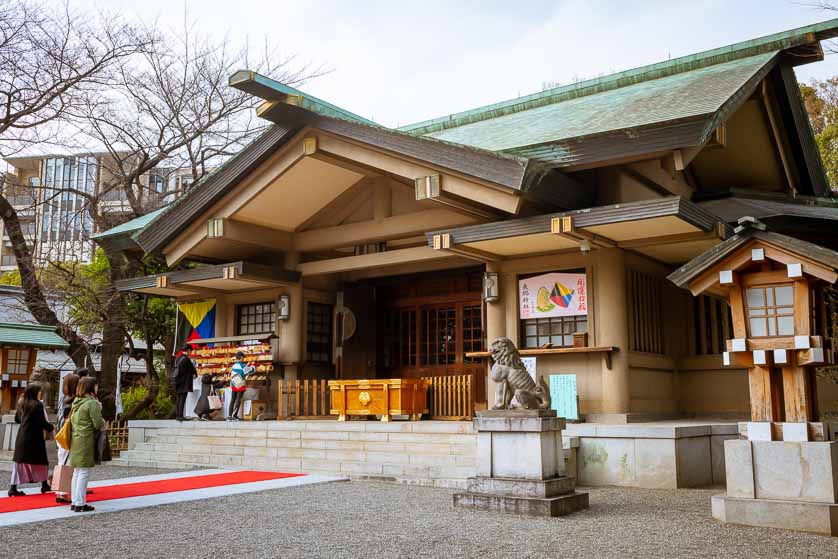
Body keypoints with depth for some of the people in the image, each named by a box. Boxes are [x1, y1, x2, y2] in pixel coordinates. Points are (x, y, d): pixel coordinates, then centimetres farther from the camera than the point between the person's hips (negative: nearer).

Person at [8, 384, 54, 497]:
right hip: (34, 438, -7)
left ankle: (13, 487, 1)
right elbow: (42, 422, -18)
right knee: (41, 461, 8)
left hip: (22, 438, 7)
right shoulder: (37, 405, -15)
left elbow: (17, 419, 19)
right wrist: (50, 427, 0)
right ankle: (44, 485, 19)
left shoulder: (21, 404, 9)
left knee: (20, 461, 7)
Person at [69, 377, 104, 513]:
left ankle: (75, 502, 19)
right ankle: (80, 504, -2)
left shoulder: (76, 402, 12)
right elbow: (98, 424, -16)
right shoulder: (92, 403, -13)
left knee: (76, 472, 14)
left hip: (75, 440, 8)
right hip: (86, 441, -8)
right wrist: (103, 421, 7)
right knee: (84, 473, -3)